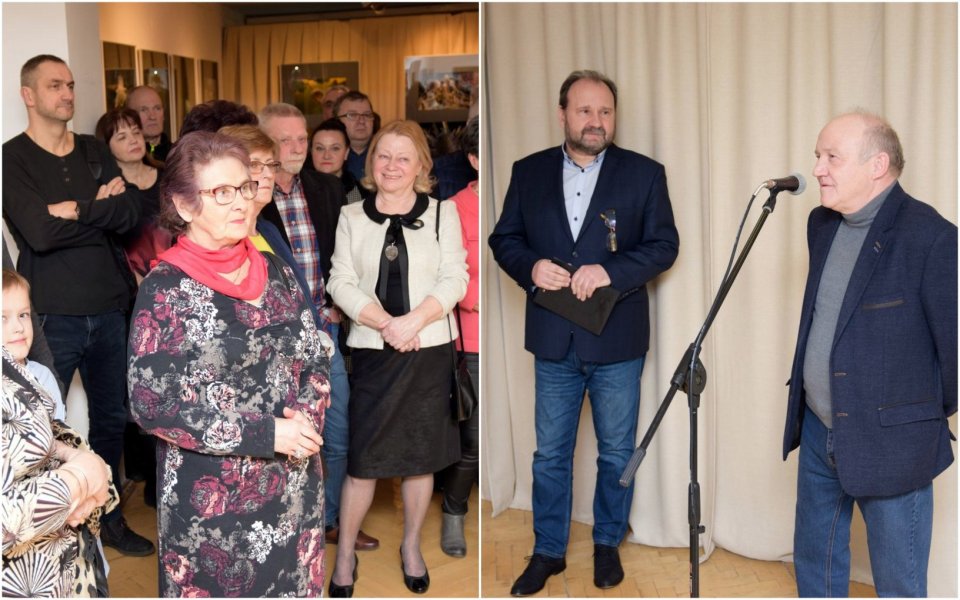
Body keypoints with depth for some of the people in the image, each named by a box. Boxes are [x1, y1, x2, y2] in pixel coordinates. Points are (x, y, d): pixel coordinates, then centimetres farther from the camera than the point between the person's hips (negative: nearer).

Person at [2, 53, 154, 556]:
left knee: (111, 419, 16)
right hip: (51, 315, -5)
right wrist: (103, 210, -12)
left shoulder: (95, 152, 9)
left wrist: (77, 210, -16)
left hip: (108, 309, 5)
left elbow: (131, 213, -5)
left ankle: (109, 519, 33)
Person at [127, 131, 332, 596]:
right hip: (212, 503, -5)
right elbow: (152, 404, -17)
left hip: (293, 491, 5)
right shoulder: (165, 290, -11)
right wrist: (266, 435, -19)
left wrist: (307, 418, -11)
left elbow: (316, 358, 9)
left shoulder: (274, 272, 4)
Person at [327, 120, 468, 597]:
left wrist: (414, 320, -18)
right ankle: (345, 553, 20)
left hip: (430, 350, 0)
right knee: (362, 458, 3)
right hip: (372, 350, 0)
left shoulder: (443, 213, 4)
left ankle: (411, 547, 29)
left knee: (420, 455, 10)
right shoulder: (351, 217, 6)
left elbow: (455, 279, -4)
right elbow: (341, 283, -2)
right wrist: (386, 324, -16)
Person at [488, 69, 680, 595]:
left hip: (617, 340, -1)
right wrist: (531, 266, -15)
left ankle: (607, 544, 33)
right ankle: (548, 551, 28)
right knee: (550, 453, 12)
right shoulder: (529, 172, 4)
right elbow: (504, 238, 6)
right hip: (554, 340, 1)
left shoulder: (644, 173, -1)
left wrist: (609, 270, -20)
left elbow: (664, 245, -5)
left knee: (617, 452, 13)